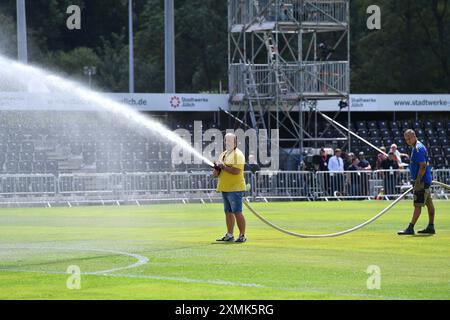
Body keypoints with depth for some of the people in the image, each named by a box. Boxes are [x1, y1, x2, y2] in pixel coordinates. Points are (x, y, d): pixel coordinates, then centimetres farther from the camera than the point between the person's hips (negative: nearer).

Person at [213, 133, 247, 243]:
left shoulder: (238, 155, -7)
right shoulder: (223, 154, 19)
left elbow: (236, 171, -21)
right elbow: (216, 174, 20)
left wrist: (223, 166, -16)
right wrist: (217, 168, -2)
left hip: (235, 188, -8)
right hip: (225, 188, 8)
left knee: (237, 212, -9)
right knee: (228, 212, 11)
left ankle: (242, 235, -5)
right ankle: (229, 235, 15)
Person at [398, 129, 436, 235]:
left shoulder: (418, 148, -16)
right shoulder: (417, 147, 16)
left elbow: (423, 166, -23)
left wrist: (418, 181, -22)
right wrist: (417, 181, 23)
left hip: (422, 180, -11)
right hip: (425, 180, 11)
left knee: (418, 205, -9)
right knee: (429, 204, 12)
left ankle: (410, 228, -11)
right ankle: (431, 227, 17)